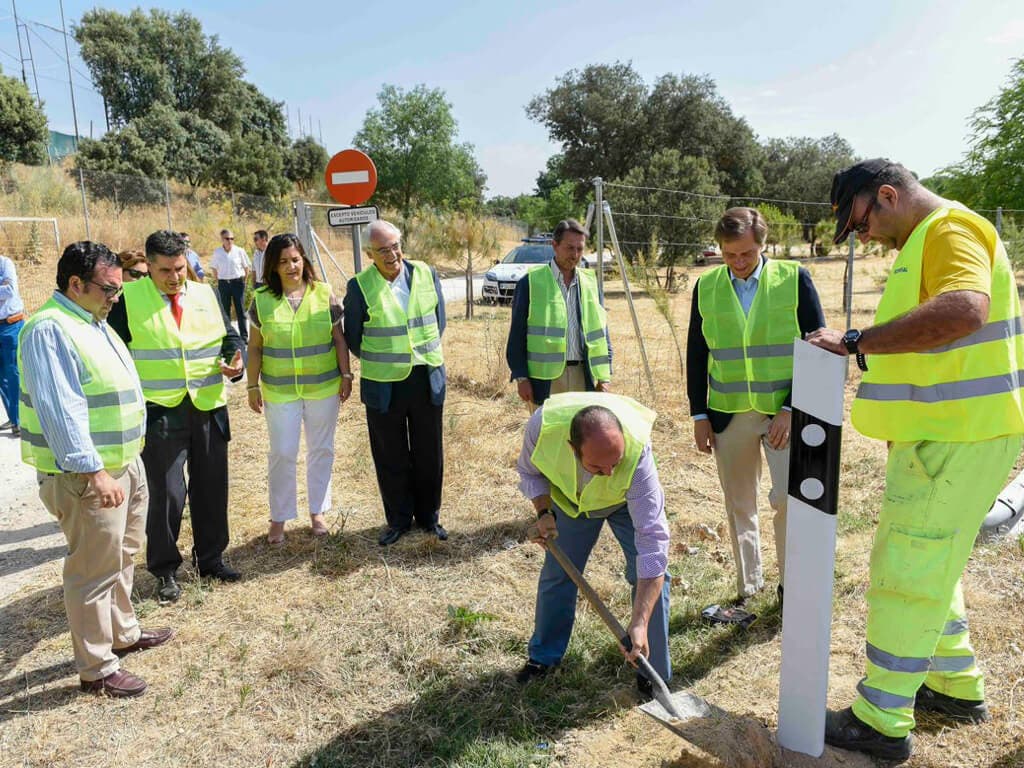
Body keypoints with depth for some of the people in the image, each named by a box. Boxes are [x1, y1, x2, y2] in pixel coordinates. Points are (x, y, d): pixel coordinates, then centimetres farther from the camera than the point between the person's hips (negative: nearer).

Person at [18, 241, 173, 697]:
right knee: (94, 571, 2)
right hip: (88, 477, -10)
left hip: (125, 464, 10)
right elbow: (61, 410, -25)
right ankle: (96, 669, 15)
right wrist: (94, 471, -27)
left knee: (122, 558, 22)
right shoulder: (50, 330, -19)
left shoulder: (93, 322, 12)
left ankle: (123, 633, 40)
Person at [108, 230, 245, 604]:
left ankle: (210, 557, 31)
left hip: (209, 408, 4)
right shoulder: (128, 298, -4)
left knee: (212, 487, 13)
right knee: (166, 494, 0)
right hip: (159, 413, -4)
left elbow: (229, 336, 14)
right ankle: (164, 570, 20)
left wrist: (235, 360, -8)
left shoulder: (206, 294, 7)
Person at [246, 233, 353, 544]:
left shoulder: (324, 293, -2)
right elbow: (255, 347, 2)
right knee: (282, 453, 3)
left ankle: (317, 511, 26)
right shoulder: (262, 299, -2)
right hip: (280, 391, -1)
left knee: (321, 450, 11)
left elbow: (339, 338, 1)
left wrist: (346, 374, -2)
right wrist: (253, 385, 1)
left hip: (324, 388, 1)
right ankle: (279, 518, 18)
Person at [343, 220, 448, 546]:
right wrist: (378, 362, 8)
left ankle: (429, 516, 29)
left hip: (428, 379, 2)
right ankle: (399, 519, 26)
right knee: (391, 457, 9)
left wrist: (425, 354, 9)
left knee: (428, 453, 12)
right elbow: (352, 337, 2)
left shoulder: (426, 274, 0)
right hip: (384, 385, -2)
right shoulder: (360, 286, -8)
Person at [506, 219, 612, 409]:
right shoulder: (530, 283, -2)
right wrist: (521, 377, -8)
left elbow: (601, 332, 14)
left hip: (582, 376, 4)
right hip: (545, 378, -4)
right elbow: (517, 335, -2)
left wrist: (604, 376, 6)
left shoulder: (591, 283, 11)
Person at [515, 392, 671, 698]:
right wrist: (544, 512, -28)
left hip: (627, 499, -2)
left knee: (649, 573, -13)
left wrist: (640, 622, -46)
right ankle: (544, 656, 31)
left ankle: (653, 673, 6)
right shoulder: (543, 425, -39)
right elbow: (529, 471, -12)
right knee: (556, 574, 8)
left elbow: (652, 538, -44)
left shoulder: (637, 452, -45)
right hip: (570, 497, 2)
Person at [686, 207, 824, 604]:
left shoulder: (794, 279, -4)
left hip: (785, 411, -2)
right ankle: (748, 589, 27)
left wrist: (793, 409, -10)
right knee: (738, 506, 11)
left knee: (787, 498, -9)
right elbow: (696, 355, 8)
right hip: (728, 413, 3)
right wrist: (699, 414, 5)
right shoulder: (706, 286, 3)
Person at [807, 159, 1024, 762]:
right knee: (930, 564, 20)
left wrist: (857, 342, -33)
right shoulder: (921, 241, 17)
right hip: (942, 435, 11)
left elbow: (964, 308, -35)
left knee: (906, 574, -5)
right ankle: (958, 687, 35)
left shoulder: (951, 228, -15)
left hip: (960, 439, -11)